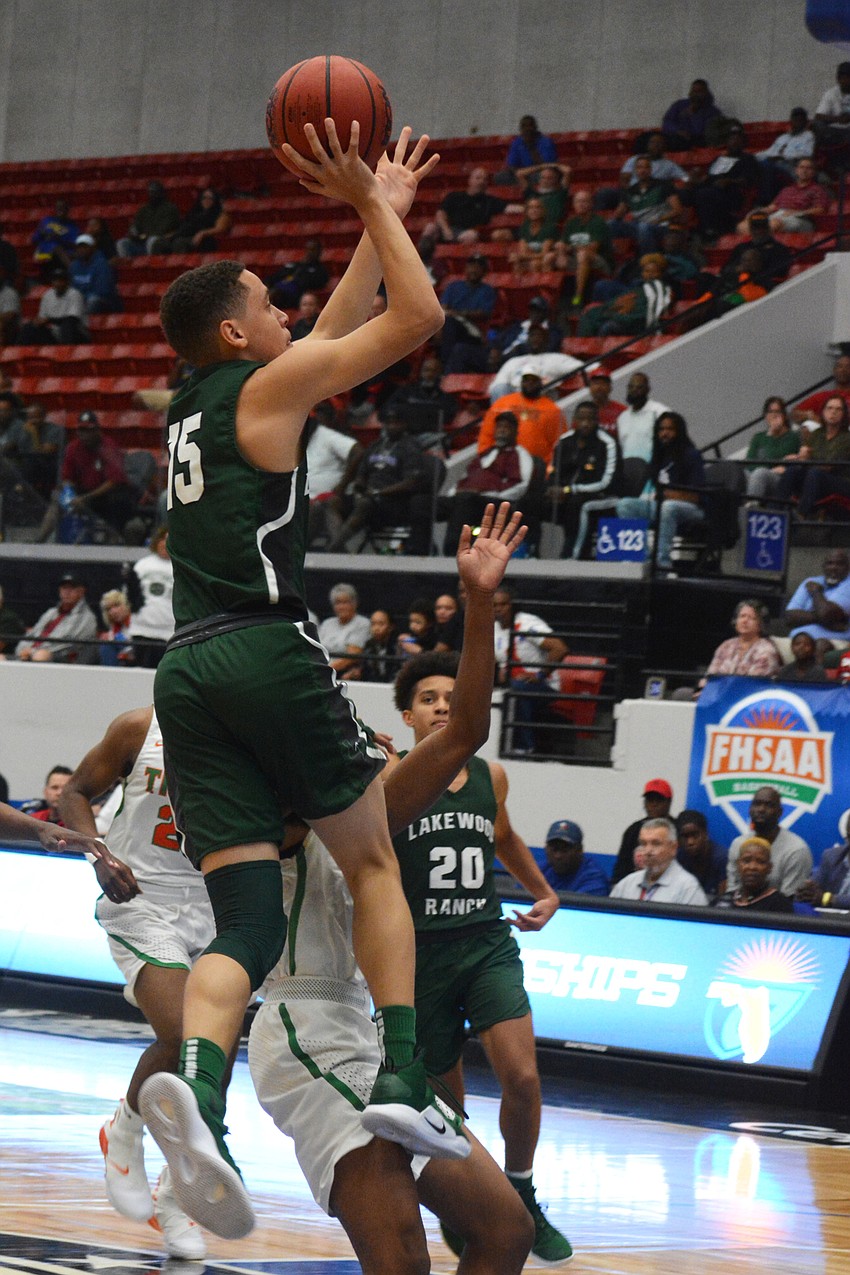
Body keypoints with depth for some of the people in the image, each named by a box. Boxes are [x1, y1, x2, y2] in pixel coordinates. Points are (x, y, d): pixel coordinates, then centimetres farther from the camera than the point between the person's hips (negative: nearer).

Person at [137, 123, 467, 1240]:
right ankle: (402, 1080, 1)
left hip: (188, 672, 6)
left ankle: (195, 1081, -30)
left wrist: (383, 214, 40)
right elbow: (418, 317, 1)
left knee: (246, 919, -2)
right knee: (374, 864, 11)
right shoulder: (267, 385, 2)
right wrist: (373, 207, 11)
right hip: (269, 649, -6)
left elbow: (338, 330, 37)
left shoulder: (194, 406, 24)